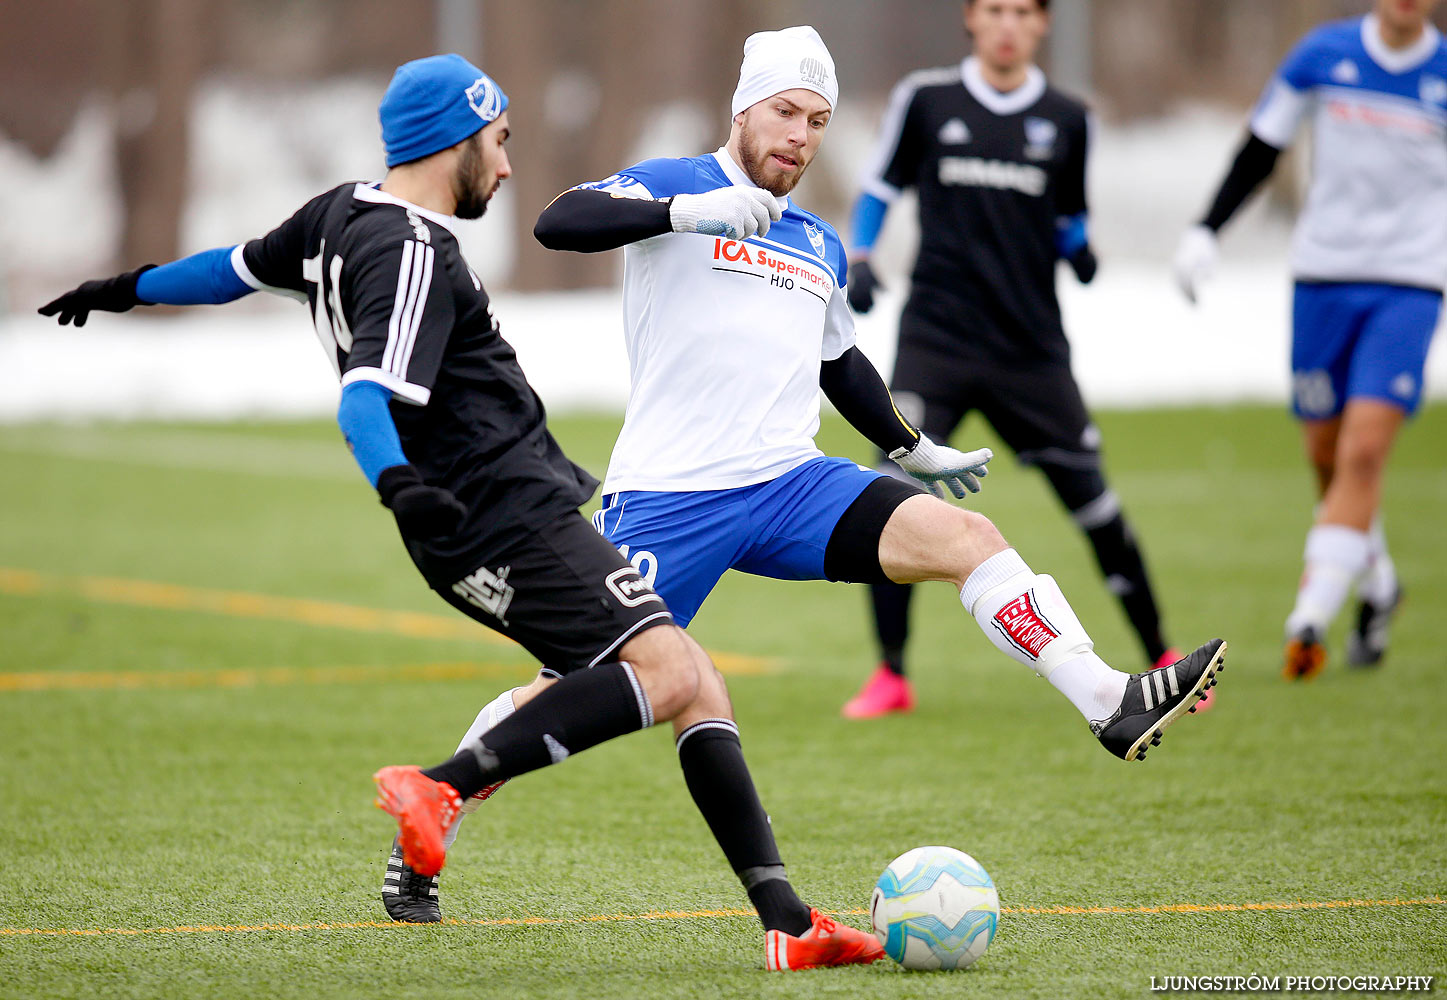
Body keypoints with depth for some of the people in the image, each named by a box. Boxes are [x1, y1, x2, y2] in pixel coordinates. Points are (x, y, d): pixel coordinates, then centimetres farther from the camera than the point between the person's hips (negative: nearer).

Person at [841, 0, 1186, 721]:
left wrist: (1078, 250, -4)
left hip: (1032, 347, 1)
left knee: (1091, 500, 0)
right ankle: (891, 676, -3)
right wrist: (858, 262, -1)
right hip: (936, 335, -1)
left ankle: (1163, 661, 16)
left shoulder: (1065, 119, 7)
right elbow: (880, 189, 13)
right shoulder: (925, 99, 3)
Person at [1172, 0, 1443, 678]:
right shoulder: (1324, 55, 1)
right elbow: (1260, 150, 9)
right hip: (1322, 273, 2)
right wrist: (1206, 231, 2)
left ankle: (1310, 618, -17)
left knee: (1364, 451, -16)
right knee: (1326, 457, 8)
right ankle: (1377, 586, 32)